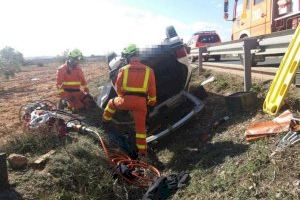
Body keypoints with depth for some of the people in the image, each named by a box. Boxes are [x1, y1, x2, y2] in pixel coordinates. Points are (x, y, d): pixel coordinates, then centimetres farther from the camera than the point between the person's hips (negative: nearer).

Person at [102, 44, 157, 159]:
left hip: (126, 100, 0)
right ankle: (142, 151, 16)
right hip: (141, 102, 1)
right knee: (140, 126, 10)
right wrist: (152, 101, 20)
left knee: (112, 103, 31)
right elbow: (152, 89, 5)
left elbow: (118, 87, 8)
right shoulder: (148, 70, 3)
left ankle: (105, 120, 48)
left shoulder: (124, 69, 1)